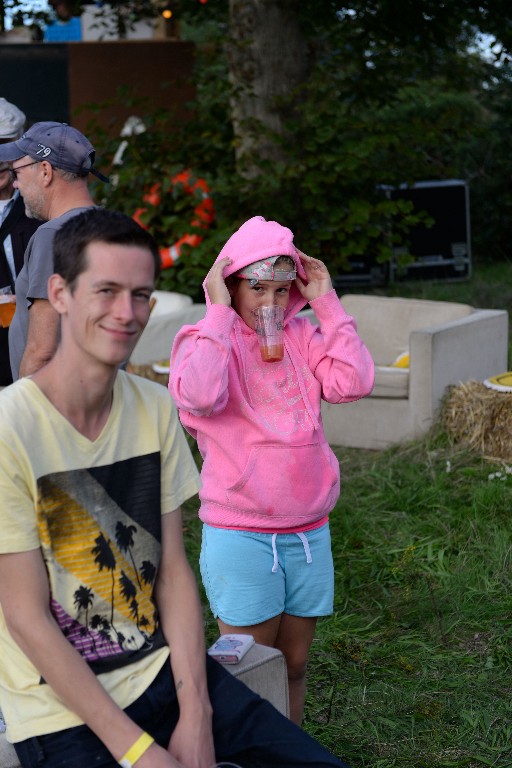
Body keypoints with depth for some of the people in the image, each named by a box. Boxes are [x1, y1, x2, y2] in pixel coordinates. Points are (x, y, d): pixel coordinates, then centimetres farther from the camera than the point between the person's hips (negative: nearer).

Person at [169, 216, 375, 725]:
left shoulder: (301, 336, 7)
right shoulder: (204, 339, -5)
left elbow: (354, 382, -8)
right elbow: (199, 395, -26)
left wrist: (326, 302, -5)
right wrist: (219, 311, -19)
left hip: (308, 533, 4)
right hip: (239, 536, -4)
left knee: (293, 667, 15)